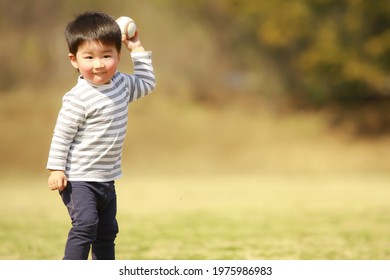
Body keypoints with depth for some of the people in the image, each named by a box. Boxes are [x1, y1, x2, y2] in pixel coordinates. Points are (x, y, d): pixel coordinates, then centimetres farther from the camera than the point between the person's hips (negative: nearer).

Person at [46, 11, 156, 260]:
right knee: (86, 224, -21)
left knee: (107, 231, 14)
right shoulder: (79, 98, -20)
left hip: (107, 179, 8)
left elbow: (147, 83, 22)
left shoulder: (121, 84, 4)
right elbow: (63, 133, -16)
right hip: (78, 179, -8)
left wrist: (138, 49, 14)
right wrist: (56, 169, -18)